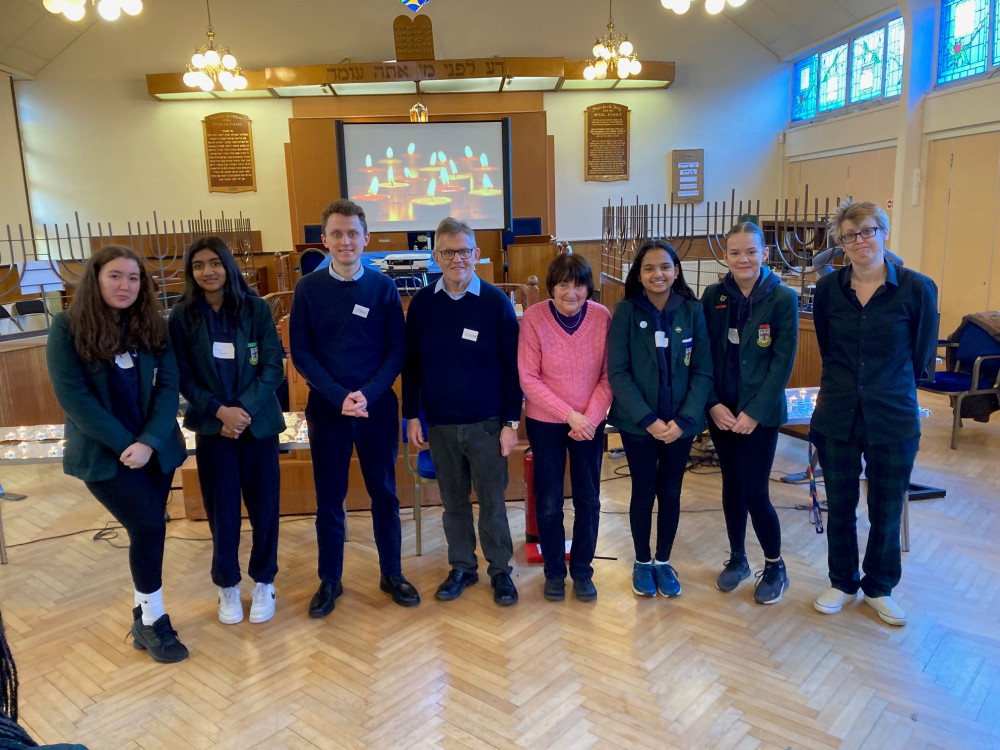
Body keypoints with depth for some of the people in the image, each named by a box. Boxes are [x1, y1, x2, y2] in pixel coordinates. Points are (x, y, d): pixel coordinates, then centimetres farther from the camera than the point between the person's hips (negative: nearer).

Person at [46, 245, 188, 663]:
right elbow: (71, 394, -13)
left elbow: (168, 386, -3)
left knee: (147, 530, 8)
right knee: (149, 526, -10)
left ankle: (144, 616, 27)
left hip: (155, 446, 4)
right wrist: (124, 443, -16)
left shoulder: (152, 325, 1)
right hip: (102, 452, -4)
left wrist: (149, 441, -17)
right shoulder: (67, 326, -8)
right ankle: (152, 620, 9)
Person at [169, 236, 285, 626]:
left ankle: (264, 582, 28)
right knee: (222, 511, 8)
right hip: (212, 426, 0)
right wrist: (220, 411, -14)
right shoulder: (181, 316, -1)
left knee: (264, 506, 7)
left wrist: (244, 409, -15)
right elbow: (183, 377, -1)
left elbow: (273, 366, -6)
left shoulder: (256, 308, -4)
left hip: (259, 422, 0)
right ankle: (227, 585, 29)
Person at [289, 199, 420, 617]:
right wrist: (339, 395, -15)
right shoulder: (308, 288, -1)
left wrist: (368, 394, -16)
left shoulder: (383, 287, -1)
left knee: (384, 492, 11)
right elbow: (301, 352, -4)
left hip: (377, 406, 0)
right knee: (329, 497, 10)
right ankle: (330, 581, 26)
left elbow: (396, 349, -3)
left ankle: (391, 574, 27)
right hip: (326, 407, 0)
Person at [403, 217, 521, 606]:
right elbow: (411, 364, 7)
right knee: (453, 501, 14)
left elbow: (512, 367, -5)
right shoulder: (422, 303, 1)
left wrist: (511, 422, -7)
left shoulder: (496, 302, -6)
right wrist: (412, 416, 5)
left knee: (492, 501, 8)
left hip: (486, 423, -2)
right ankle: (462, 567, 31)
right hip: (439, 424, 3)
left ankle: (500, 570, 25)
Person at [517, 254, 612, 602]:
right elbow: (528, 378, -14)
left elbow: (609, 375, -6)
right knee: (548, 503, 9)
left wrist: (591, 417, -18)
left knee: (588, 500, 12)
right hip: (545, 423, -1)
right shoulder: (533, 317, -15)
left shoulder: (602, 317, -11)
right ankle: (554, 571, 30)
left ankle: (582, 571, 31)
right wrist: (569, 414, -18)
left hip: (590, 423, 2)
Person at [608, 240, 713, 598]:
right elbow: (617, 372, -10)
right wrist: (648, 419, -16)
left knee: (670, 492, 12)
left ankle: (663, 561, 32)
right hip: (637, 423, -1)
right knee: (643, 492, 10)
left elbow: (703, 372, -3)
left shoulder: (692, 311, -3)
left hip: (680, 424, 2)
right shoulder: (626, 311, -8)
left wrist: (684, 420, -13)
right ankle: (642, 562, 31)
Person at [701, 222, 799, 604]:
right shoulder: (714, 296, 1)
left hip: (760, 413, -3)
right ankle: (737, 559, 31)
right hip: (720, 410, 3)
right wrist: (714, 404, -8)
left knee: (755, 492, -2)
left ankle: (775, 567, 21)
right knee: (731, 484, 13)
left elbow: (783, 363, -9)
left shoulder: (783, 299, -7)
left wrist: (754, 412, -13)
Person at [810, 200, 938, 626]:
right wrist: (845, 381, 12)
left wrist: (890, 387, 8)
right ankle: (842, 583, 33)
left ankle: (879, 588, 33)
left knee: (886, 510, 11)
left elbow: (922, 355, 2)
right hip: (837, 416, 2)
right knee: (840, 507, 13)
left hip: (894, 419, -1)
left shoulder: (917, 288, -8)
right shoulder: (828, 289, -1)